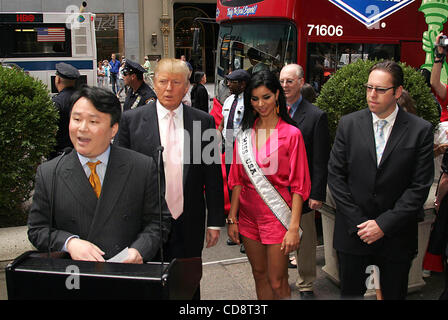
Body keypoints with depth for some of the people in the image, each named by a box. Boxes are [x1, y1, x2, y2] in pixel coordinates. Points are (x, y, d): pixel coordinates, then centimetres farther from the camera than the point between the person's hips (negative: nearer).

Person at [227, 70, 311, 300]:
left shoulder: (291, 134, -8)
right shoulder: (245, 134, 6)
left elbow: (298, 186, -9)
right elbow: (238, 179, 8)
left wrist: (294, 227, -15)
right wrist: (232, 217, 4)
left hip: (277, 214, -4)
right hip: (249, 214, 4)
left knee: (277, 282, 2)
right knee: (259, 275, 16)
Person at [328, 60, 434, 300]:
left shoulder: (420, 130, -5)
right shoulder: (349, 124, -1)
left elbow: (420, 187, -7)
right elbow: (335, 175, -2)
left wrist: (384, 224, -13)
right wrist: (357, 223, -9)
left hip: (396, 237, -1)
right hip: (352, 233, 1)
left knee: (393, 294, 13)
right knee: (350, 293, 12)